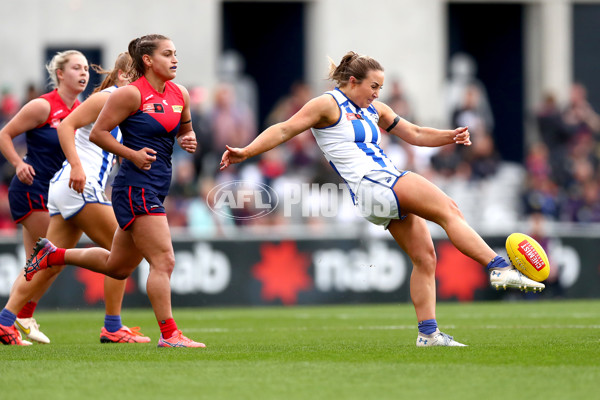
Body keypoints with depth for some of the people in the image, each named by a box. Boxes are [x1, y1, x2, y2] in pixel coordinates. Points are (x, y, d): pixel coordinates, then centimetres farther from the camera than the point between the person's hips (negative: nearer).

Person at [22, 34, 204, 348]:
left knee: (117, 267, 18)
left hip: (155, 190, 9)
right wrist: (133, 154, -17)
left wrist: (187, 141, 3)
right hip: (135, 188, -9)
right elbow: (97, 133, -9)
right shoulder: (132, 94, -11)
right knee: (163, 260, -12)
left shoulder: (179, 94, 10)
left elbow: (184, 130, 26)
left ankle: (52, 254, 33)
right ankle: (169, 334, -7)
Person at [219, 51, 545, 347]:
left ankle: (428, 332, 4)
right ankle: (499, 267, -27)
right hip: (371, 185, -9)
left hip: (391, 184, 9)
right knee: (449, 210, -20)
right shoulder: (329, 105, 1)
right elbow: (284, 130, -3)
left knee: (424, 258, 2)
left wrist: (449, 137, 9)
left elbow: (415, 134, 26)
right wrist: (245, 152, -13)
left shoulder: (373, 110, 23)